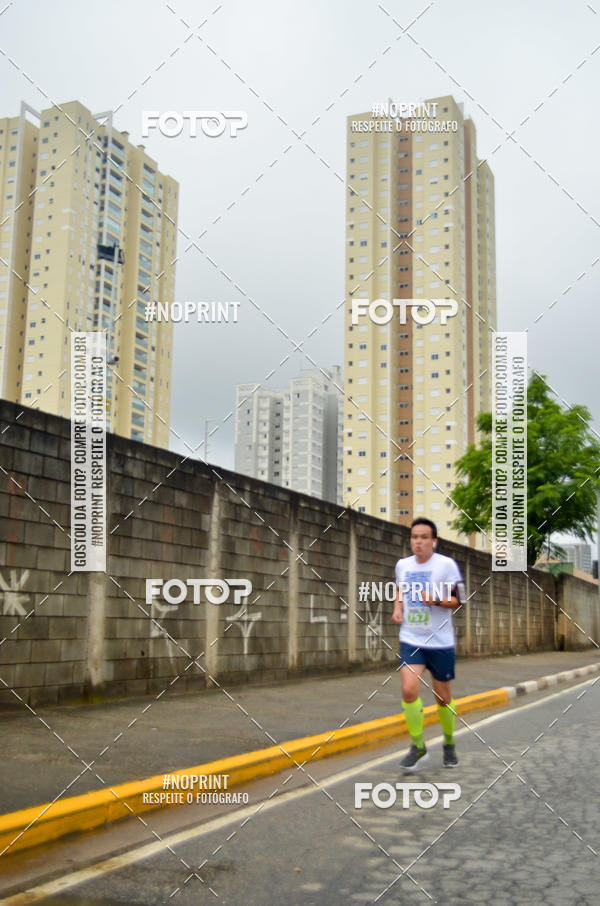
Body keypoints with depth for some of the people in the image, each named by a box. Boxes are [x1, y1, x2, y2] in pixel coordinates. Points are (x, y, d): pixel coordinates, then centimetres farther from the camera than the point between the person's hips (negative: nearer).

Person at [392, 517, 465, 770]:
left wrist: (436, 600, -23)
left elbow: (459, 600, -6)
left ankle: (449, 744, 35)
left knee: (443, 698, 9)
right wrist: (397, 607, 5)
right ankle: (418, 747, 2)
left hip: (440, 642, -2)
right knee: (408, 690, -16)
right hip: (411, 640, 2)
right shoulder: (402, 564, 4)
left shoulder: (446, 564, -9)